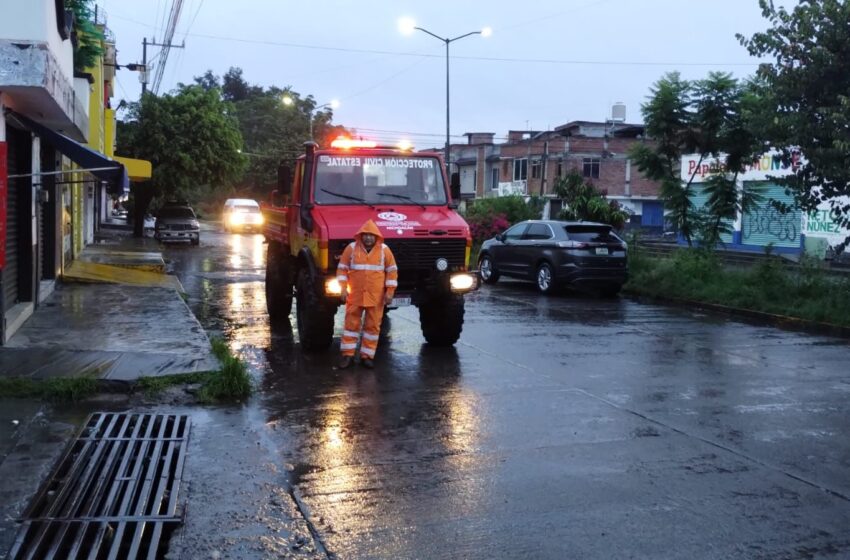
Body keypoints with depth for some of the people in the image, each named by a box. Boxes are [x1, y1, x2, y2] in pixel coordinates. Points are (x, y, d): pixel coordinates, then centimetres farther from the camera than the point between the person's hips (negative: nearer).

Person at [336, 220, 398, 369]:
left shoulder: (384, 250, 1)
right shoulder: (351, 248, 1)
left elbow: (392, 271, 3)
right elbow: (342, 269, 4)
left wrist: (390, 291, -3)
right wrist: (343, 288, -5)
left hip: (376, 296, 0)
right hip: (355, 295, 0)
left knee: (373, 326, 4)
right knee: (351, 324, 3)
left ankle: (367, 356, 12)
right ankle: (348, 355, 10)